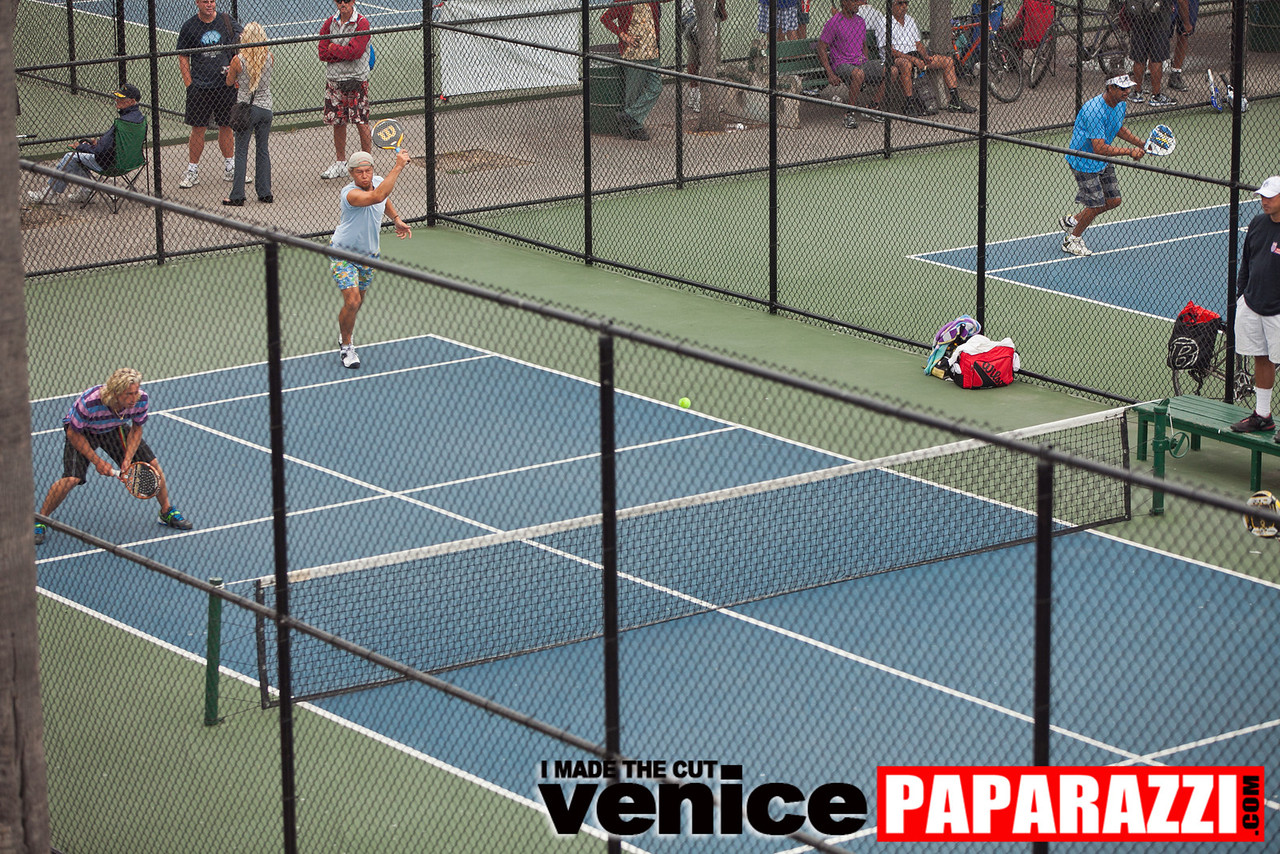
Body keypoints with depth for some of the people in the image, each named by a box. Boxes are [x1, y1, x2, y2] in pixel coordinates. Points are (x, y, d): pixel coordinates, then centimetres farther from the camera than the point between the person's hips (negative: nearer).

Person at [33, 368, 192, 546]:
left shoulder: (140, 400, -28)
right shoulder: (88, 403, -40)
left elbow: (136, 430, -8)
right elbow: (73, 433, -23)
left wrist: (128, 459, -20)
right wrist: (97, 461, -24)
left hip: (115, 428, 4)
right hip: (81, 431, -4)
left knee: (152, 464, -4)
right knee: (71, 479, -24)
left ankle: (167, 511, 22)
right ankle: (40, 521, -1)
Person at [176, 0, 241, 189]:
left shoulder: (227, 21, 4)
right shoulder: (189, 27, 1)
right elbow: (183, 59, 5)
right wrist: (189, 85, -4)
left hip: (225, 85, 1)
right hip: (199, 86, -1)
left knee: (226, 127, 9)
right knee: (198, 129, -1)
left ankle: (230, 169, 21)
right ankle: (192, 170, 6)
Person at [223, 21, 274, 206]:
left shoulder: (239, 60, -14)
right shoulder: (268, 57, -5)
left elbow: (229, 81, 4)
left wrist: (230, 71, 24)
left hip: (246, 108, -3)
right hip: (266, 107, 3)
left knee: (241, 152, 3)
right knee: (262, 150, 13)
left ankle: (237, 196, 3)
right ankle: (265, 193, 14)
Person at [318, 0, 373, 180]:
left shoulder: (362, 23, -7)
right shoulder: (330, 23, 6)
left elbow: (355, 51, -18)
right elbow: (323, 53, -1)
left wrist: (333, 48, -6)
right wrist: (345, 53, -11)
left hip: (356, 79, -4)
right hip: (333, 79, 4)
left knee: (361, 123, -3)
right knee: (338, 122, 9)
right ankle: (340, 163, 19)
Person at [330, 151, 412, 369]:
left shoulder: (378, 181, -10)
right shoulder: (350, 194, -34)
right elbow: (377, 196, -54)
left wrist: (396, 219, 5)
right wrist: (398, 166, -52)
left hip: (369, 252, 7)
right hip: (343, 253, -7)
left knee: (358, 301, 19)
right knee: (352, 301, -17)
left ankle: (344, 333, 48)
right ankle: (346, 347, 6)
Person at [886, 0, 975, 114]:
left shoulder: (910, 20, 16)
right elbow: (889, 50, -16)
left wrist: (926, 57, -3)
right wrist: (913, 59, -24)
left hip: (915, 56, 8)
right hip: (897, 58, -8)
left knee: (948, 61, -1)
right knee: (906, 64, -43)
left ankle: (954, 102, -3)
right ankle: (910, 104, -41)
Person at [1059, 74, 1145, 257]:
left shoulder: (1120, 105, -3)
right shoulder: (1094, 111, -33)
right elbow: (1100, 148, -36)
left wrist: (1141, 144, 6)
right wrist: (1129, 152, -35)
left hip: (1102, 160, 9)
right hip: (1084, 161, -9)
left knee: (1113, 201, 10)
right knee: (1096, 205, -4)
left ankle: (1072, 221, 30)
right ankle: (1072, 240, 21)